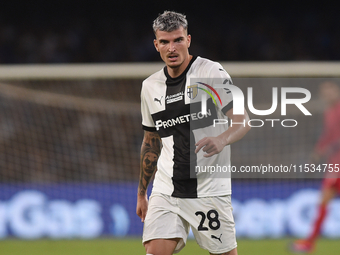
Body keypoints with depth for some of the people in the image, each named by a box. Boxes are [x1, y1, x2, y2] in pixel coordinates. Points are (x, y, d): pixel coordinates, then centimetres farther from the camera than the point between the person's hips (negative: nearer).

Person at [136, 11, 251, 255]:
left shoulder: (212, 72, -6)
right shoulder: (150, 86, 10)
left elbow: (242, 120, -12)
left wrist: (221, 140, -33)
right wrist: (141, 193, 22)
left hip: (210, 189, -4)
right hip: (166, 188, 4)